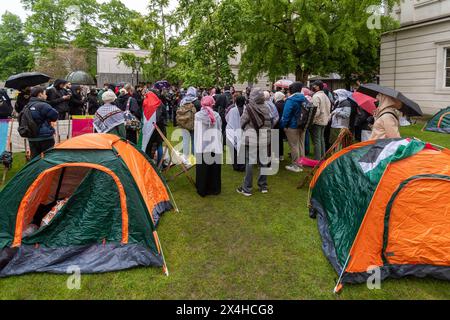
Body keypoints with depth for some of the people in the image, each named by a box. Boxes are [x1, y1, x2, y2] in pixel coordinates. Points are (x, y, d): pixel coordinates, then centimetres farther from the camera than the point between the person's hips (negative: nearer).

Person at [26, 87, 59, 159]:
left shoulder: (28, 106, 10)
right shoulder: (43, 105, -16)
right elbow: (55, 116, -17)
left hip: (32, 138, 7)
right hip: (45, 137, -7)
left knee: (34, 159, 12)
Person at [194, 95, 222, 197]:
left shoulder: (197, 115, -6)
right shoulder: (217, 115, -2)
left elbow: (196, 132, -6)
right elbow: (220, 131, 3)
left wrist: (196, 146, -2)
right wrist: (219, 144, 11)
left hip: (202, 147, -1)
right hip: (215, 146, 1)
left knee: (202, 170, 9)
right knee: (214, 169, 12)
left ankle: (202, 190, 18)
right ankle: (214, 189, 22)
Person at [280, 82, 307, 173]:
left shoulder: (290, 100, -16)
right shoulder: (304, 99, 7)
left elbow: (286, 114, -18)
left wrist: (283, 125, -10)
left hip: (292, 126, -7)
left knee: (294, 146, 0)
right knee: (301, 145, 14)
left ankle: (295, 166, 5)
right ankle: (301, 164, 24)